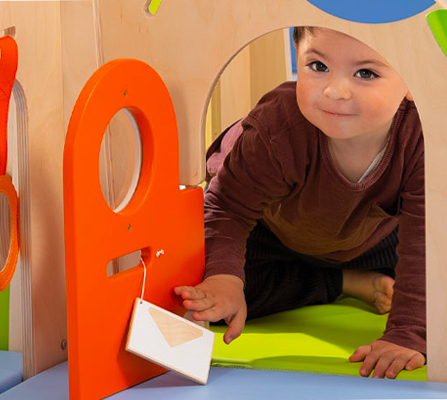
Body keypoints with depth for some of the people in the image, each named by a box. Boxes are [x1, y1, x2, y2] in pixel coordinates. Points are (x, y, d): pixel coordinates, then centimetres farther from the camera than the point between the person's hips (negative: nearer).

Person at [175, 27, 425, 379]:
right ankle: (347, 283, -5)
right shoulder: (278, 132, -44)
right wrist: (223, 276, -51)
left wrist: (407, 335, -44)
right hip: (272, 228, -1)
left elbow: (423, 243, -37)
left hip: (372, 230, 1)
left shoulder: (423, 138, -41)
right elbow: (228, 208, -32)